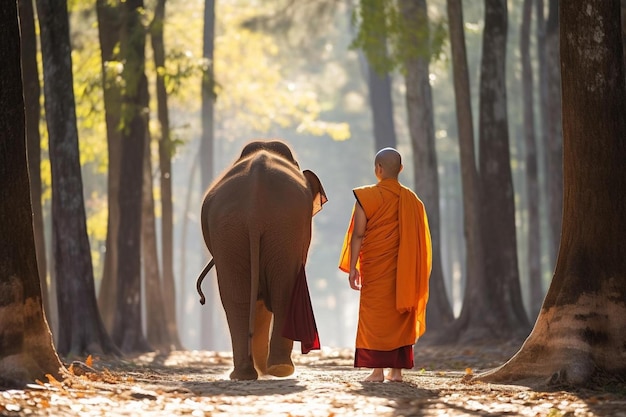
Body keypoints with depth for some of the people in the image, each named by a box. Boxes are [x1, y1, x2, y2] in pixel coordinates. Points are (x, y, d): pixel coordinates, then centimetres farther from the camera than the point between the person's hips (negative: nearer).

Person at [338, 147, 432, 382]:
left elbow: (358, 234, -10)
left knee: (375, 313, 0)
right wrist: (413, 272, 16)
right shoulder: (412, 200, 6)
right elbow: (419, 238, 8)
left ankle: (378, 370, -5)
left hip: (376, 267, -4)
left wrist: (352, 267, -6)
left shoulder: (367, 197, -8)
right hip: (404, 271, 4)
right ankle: (397, 369, 8)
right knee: (400, 313, 9)